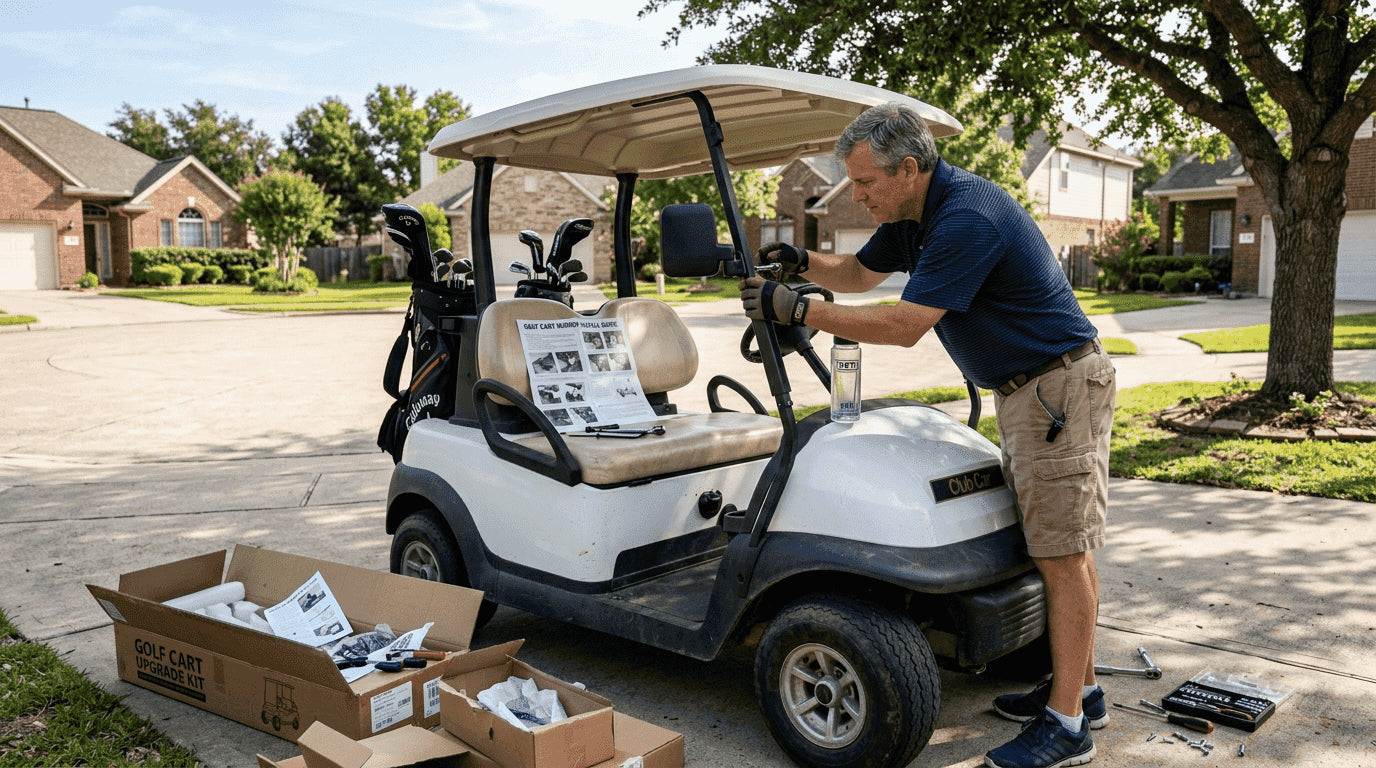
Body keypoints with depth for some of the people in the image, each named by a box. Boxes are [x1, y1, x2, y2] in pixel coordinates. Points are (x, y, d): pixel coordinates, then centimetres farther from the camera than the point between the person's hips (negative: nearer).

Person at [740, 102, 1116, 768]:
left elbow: (904, 326, -26)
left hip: (1058, 385, -10)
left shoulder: (967, 218, -25)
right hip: (1022, 389, 10)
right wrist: (801, 262, -1)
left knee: (1063, 551, -7)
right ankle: (1077, 689, 23)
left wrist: (798, 310, -24)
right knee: (1057, 545, 13)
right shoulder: (914, 213, 7)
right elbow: (860, 273, 20)